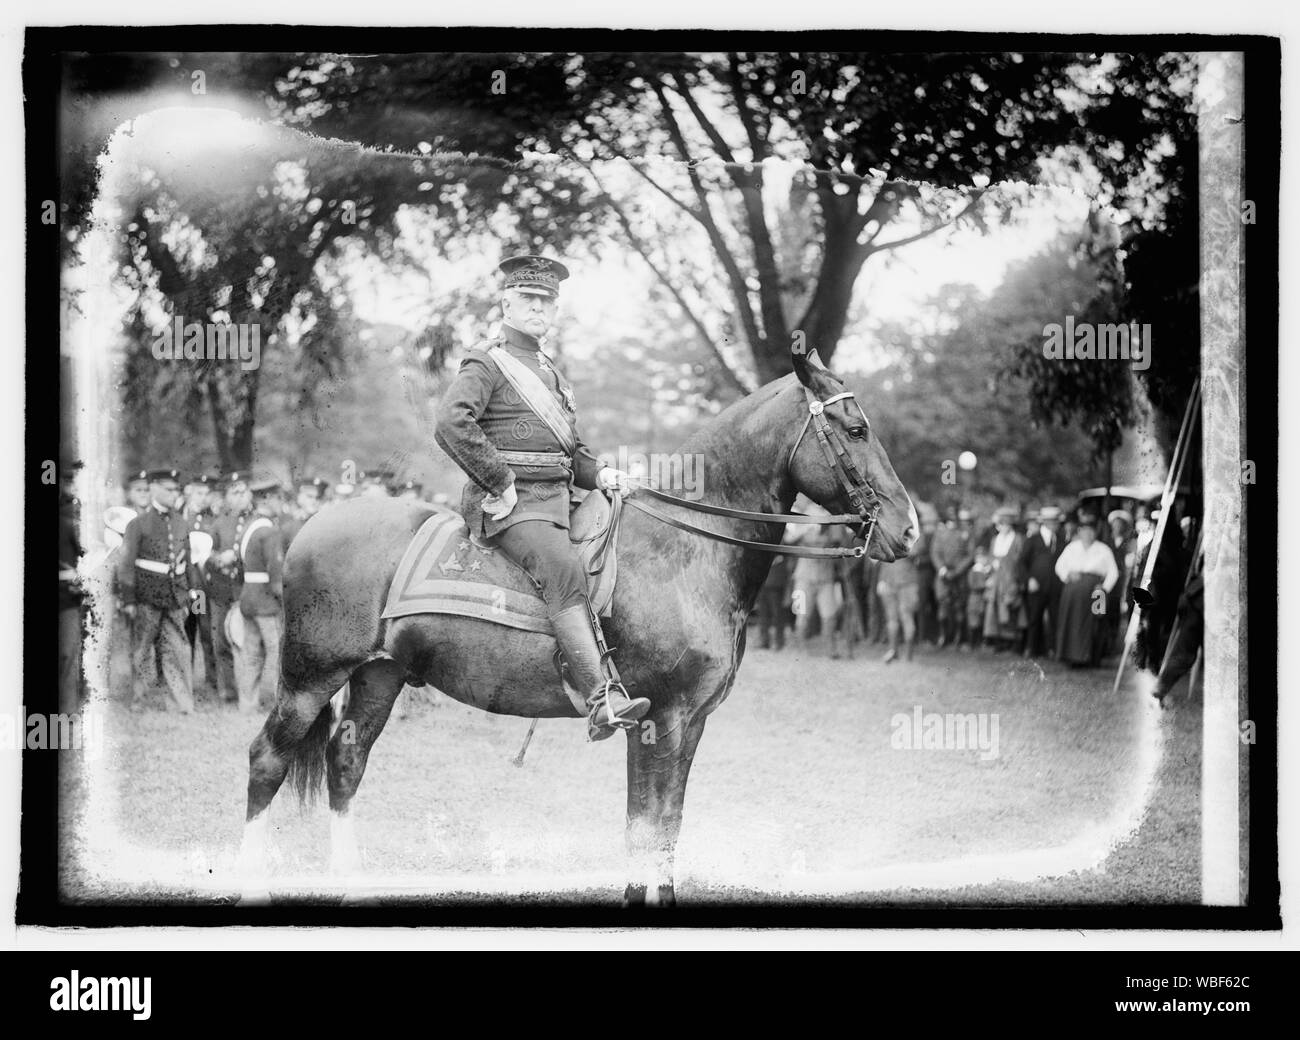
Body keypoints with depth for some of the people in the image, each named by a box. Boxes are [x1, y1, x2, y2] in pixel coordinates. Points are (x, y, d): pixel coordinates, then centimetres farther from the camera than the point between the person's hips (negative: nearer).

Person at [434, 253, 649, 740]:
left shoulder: (552, 372, 25)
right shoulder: (487, 363, -1)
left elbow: (571, 449, 31)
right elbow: (452, 426, -18)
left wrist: (599, 473, 9)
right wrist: (500, 482, -18)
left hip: (557, 498, 9)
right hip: (509, 503, -9)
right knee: (564, 569, -29)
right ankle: (601, 700, -38)